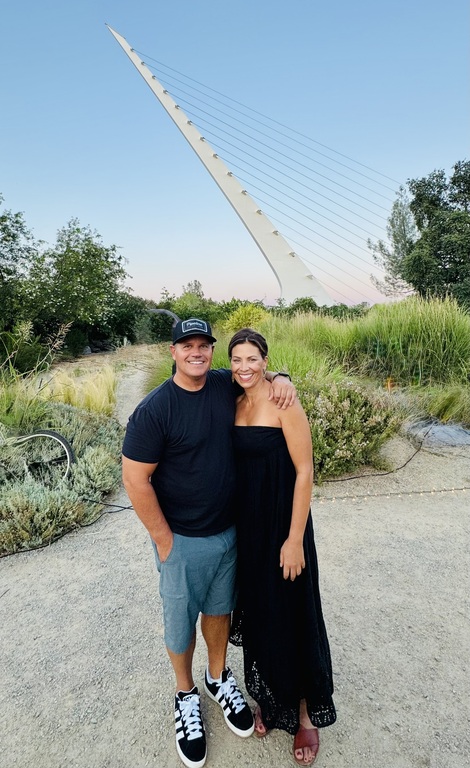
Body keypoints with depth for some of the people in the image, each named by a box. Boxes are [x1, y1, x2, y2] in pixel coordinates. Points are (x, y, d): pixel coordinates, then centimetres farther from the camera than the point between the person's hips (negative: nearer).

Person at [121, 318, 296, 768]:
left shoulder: (225, 385, -6)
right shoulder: (154, 409, -21)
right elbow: (135, 480, -18)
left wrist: (279, 379, -11)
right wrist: (164, 540, -13)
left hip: (229, 531, 4)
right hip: (183, 541, -4)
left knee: (219, 608, 24)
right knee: (181, 620, 17)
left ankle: (219, 678, 50)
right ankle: (186, 696, 44)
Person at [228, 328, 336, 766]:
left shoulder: (284, 404, -16)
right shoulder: (236, 405, 3)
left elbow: (304, 472, -16)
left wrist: (295, 538, -16)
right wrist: (235, 525, 9)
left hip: (282, 524, -5)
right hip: (247, 525, 6)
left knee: (292, 617, 10)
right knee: (258, 614, 19)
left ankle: (306, 711, 35)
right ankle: (271, 700, 43)